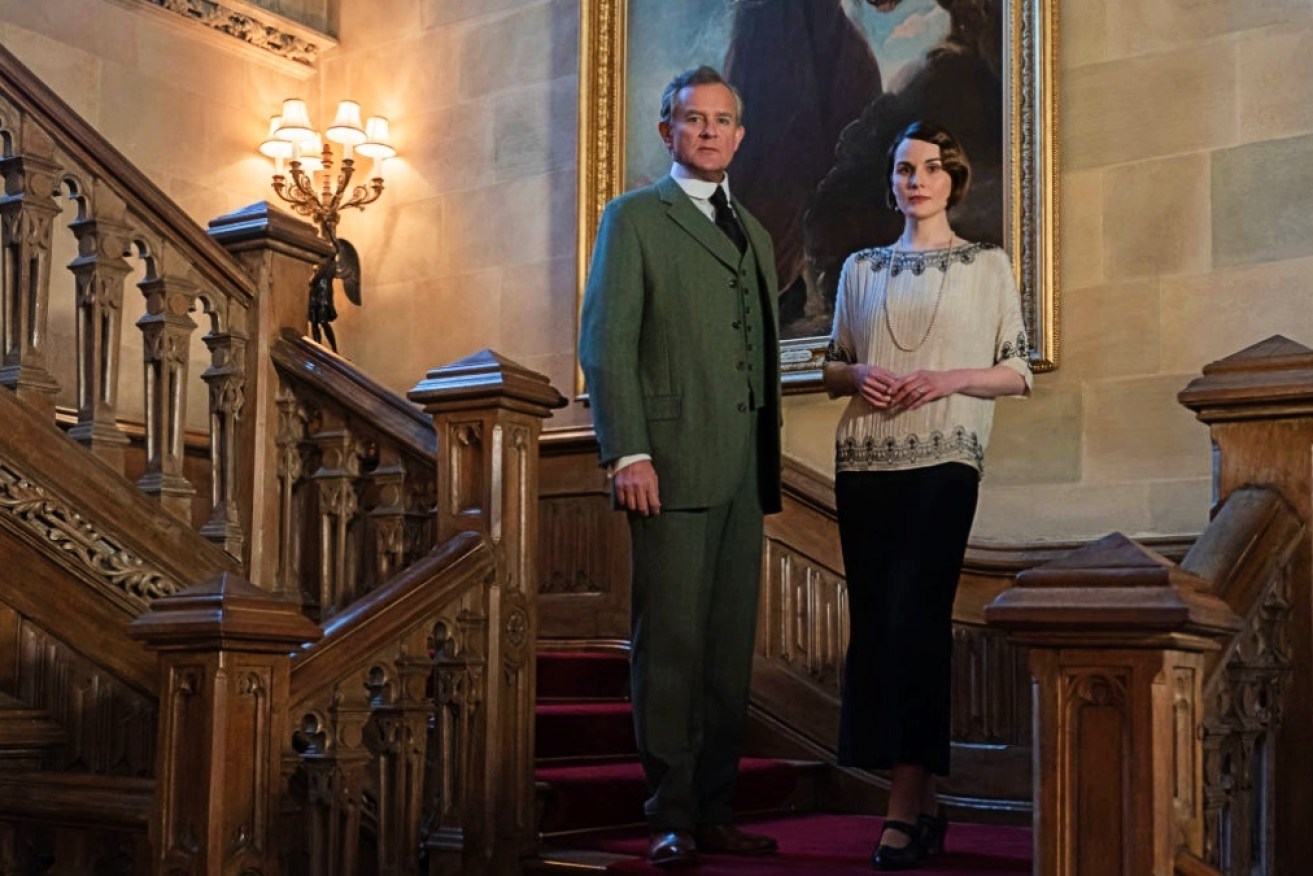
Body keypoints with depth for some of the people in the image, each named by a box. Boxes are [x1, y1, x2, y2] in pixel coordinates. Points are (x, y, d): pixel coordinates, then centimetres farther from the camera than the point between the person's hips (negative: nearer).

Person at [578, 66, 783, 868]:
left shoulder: (753, 231, 22)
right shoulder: (634, 219, 3)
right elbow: (605, 344, -5)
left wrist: (770, 462, 14)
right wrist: (628, 454, -15)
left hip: (743, 472, 6)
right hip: (674, 467, -6)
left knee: (731, 648, 7)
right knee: (671, 644, -3)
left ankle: (715, 810, 14)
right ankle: (672, 818, 4)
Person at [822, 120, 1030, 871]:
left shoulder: (988, 265, 7)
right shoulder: (860, 269, 14)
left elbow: (1019, 372, 4)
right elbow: (833, 369, 17)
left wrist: (949, 378, -12)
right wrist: (858, 374, -5)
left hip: (944, 461, -3)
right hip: (865, 463, 4)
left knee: (914, 618, -11)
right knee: (875, 621, 2)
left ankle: (908, 803, -5)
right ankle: (923, 801, 12)